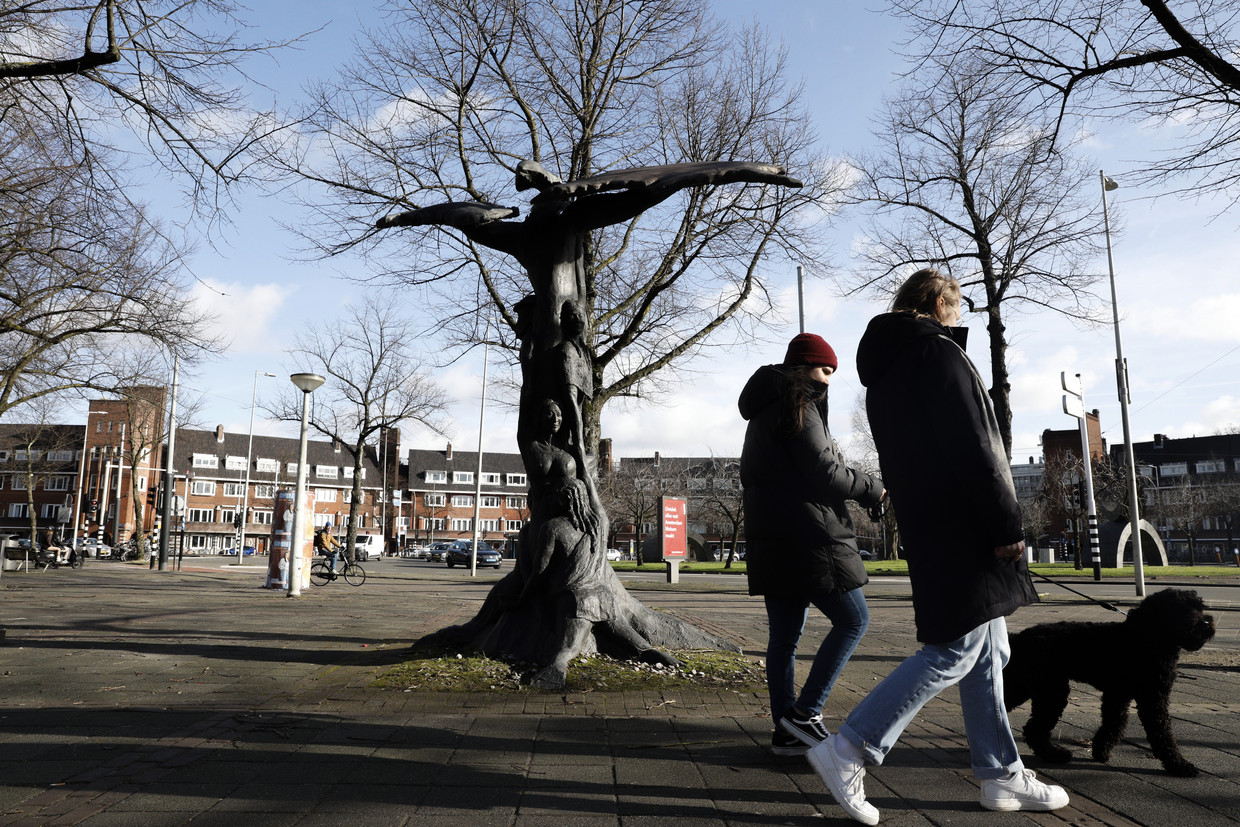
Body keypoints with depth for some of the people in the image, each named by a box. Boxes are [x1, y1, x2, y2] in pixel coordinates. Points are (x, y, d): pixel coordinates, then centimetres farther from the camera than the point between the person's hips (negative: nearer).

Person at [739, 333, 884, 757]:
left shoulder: (762, 413, 21)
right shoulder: (798, 405, -10)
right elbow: (824, 474, -15)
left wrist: (827, 455, 18)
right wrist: (873, 488, -1)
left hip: (771, 539, 9)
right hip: (807, 535, -9)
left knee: (784, 635, 9)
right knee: (853, 619, 2)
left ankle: (786, 732, 15)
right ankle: (805, 711, 0)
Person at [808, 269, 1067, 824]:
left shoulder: (883, 372, 18)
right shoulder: (939, 353, -10)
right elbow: (974, 450, -18)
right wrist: (1007, 527, -15)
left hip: (927, 529, 10)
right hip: (961, 529, -10)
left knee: (987, 652, 15)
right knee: (954, 651, -6)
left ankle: (1001, 776, 23)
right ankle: (848, 751, -6)